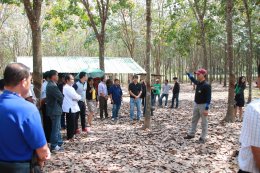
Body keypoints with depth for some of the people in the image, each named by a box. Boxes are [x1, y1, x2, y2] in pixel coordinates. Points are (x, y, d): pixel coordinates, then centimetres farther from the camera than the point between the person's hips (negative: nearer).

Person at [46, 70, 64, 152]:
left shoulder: (50, 85, 11)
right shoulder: (53, 86, -22)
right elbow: (61, 97, -19)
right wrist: (60, 103, -1)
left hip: (54, 109, 10)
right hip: (55, 110, -10)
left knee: (57, 128, 18)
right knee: (55, 128, 0)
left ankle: (59, 143, 28)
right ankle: (54, 146, 9)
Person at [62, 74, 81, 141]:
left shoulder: (70, 87, 17)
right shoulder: (67, 88, -17)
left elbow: (74, 96, 19)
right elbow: (75, 96, -20)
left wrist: (77, 97, -1)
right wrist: (79, 96, -1)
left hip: (73, 107, 10)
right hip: (70, 108, -10)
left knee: (73, 123, 16)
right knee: (71, 123, -3)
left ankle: (71, 135, 27)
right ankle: (69, 137, 7)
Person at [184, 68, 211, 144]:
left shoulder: (206, 85, -20)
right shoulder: (198, 83, 4)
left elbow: (208, 98, -22)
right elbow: (193, 79, 29)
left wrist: (206, 109, -26)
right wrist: (188, 73, 25)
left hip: (203, 105, -8)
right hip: (196, 104, 9)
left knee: (204, 122, 3)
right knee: (194, 120, 17)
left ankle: (203, 138, 11)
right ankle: (191, 134, 30)